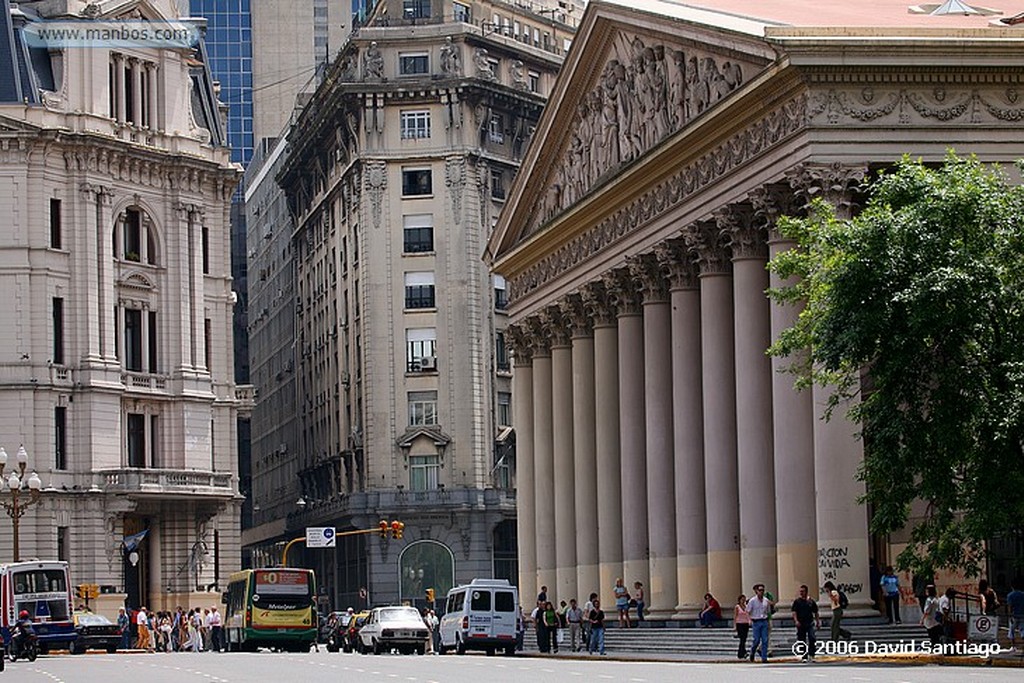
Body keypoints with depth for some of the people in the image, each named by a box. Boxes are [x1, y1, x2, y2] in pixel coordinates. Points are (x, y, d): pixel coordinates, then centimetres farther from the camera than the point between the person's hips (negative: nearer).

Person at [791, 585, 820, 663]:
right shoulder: (797, 601, 4)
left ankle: (811, 655, -15)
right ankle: (804, 657, 10)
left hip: (810, 623, 0)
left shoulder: (811, 601, 9)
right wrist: (796, 621, -17)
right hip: (801, 624, 0)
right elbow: (794, 612, -2)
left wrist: (818, 622, 11)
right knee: (802, 641, 3)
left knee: (812, 639, -17)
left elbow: (815, 613, 16)